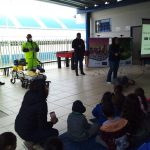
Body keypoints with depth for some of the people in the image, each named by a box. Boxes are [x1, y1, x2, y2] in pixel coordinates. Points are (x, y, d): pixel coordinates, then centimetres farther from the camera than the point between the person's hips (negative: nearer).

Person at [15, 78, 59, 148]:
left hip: (18, 127, 8)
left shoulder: (28, 94, -7)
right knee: (54, 132, 2)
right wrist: (52, 122, -2)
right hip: (26, 133, -8)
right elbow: (43, 126, -20)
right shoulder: (42, 104, -29)